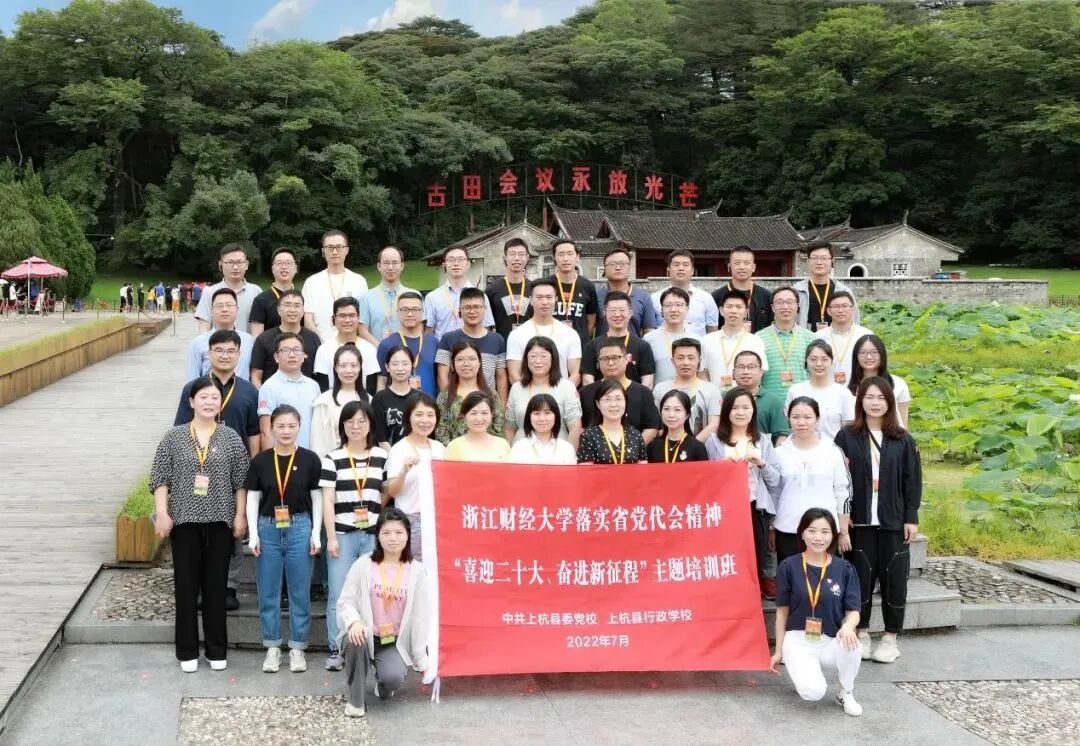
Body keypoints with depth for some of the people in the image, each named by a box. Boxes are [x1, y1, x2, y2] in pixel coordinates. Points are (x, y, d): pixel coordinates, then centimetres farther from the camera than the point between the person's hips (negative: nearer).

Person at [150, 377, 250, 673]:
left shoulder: (231, 437, 3)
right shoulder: (174, 436, 1)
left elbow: (240, 480, 4)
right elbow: (160, 478, 0)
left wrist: (240, 515, -1)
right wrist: (162, 513, -8)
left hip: (220, 521, 0)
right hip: (184, 520, 0)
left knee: (216, 585, 6)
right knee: (186, 585, 4)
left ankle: (217, 649, 16)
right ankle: (187, 651, 14)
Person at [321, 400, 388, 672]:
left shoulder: (382, 457, 8)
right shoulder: (332, 458, 2)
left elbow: (387, 496, 11)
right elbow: (327, 500, 0)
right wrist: (331, 537, -7)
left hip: (374, 535, 1)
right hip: (342, 534, -1)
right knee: (338, 594, 1)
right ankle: (336, 650, 10)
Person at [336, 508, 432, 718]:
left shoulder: (416, 571, -2)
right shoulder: (363, 565, -5)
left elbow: (421, 616, 1)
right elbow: (345, 602, -4)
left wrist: (421, 658, 3)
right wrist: (354, 621, -27)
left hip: (396, 642, 0)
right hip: (365, 635, 0)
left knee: (393, 678, -28)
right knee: (356, 641, -36)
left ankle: (383, 684, 14)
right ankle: (356, 700, -11)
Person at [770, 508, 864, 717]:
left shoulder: (844, 569, 1)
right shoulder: (789, 567, -2)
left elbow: (853, 611, 1)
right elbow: (782, 611, 5)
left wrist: (847, 627, -23)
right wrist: (779, 651, 9)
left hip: (831, 641, 2)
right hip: (798, 640, -2)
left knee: (850, 646, -34)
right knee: (814, 692, -27)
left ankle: (845, 693, -2)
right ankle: (801, 672, 13)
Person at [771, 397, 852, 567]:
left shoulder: (832, 452, 3)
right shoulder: (780, 453, 5)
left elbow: (843, 493, 5)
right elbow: (772, 494, 10)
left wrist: (844, 532, 4)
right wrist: (771, 530, 8)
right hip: (787, 532, 1)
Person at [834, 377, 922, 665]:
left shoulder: (902, 439, 5)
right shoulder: (847, 436, 2)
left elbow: (912, 481, 5)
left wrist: (911, 517, -1)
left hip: (893, 522, 1)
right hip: (859, 521, -1)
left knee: (894, 578, 3)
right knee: (861, 576, 3)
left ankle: (891, 637, 15)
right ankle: (861, 633, 16)